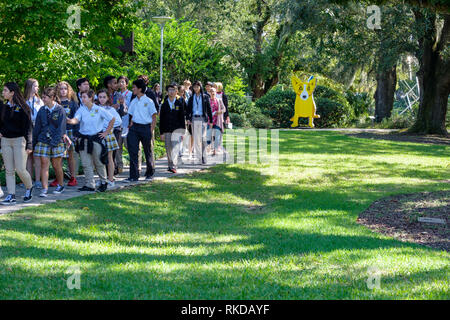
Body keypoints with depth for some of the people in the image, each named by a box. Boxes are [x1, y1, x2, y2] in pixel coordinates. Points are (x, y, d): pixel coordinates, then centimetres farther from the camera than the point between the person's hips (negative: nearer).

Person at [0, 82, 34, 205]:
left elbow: (28, 126, -8)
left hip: (19, 140, -5)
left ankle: (29, 188, 18)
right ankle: (11, 196, 4)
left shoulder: (22, 107, -7)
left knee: (20, 169, -8)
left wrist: (29, 145, -12)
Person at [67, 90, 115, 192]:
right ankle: (89, 185, 7)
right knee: (86, 164, 0)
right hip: (84, 139, 2)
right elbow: (76, 119, -18)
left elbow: (112, 119, 4)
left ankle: (103, 182, 25)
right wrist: (70, 121, -41)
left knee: (98, 162, 7)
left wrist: (106, 132, 2)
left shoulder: (99, 110, -5)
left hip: (96, 138, -2)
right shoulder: (81, 110, 0)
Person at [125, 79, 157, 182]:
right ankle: (133, 176, -7)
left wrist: (151, 131, -9)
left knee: (147, 151, 9)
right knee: (132, 151, -7)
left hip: (145, 127, -4)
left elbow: (154, 117, -3)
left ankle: (150, 173, 26)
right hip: (134, 127, 4)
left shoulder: (148, 101, -4)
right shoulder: (133, 102, 11)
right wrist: (131, 126, 4)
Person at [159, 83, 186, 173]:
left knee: (175, 147, -14)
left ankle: (173, 166, -21)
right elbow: (161, 119, 8)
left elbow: (182, 117, 4)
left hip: (177, 129, -3)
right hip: (166, 130, 3)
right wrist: (161, 132, 3)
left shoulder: (180, 103, 5)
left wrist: (182, 131, -1)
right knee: (168, 149, 6)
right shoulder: (164, 104, 8)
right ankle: (170, 165, 19)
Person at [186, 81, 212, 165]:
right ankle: (198, 157, 9)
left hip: (202, 119, -3)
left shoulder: (205, 97, 6)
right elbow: (188, 108, 10)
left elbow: (209, 109, 7)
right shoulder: (191, 98, 13)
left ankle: (204, 157, -12)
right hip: (194, 119, 3)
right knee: (196, 139, 3)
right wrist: (187, 118, -6)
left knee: (202, 137, -14)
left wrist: (211, 121, 3)